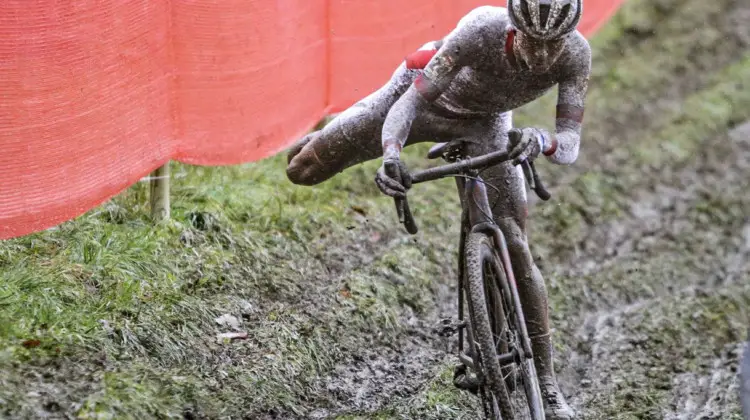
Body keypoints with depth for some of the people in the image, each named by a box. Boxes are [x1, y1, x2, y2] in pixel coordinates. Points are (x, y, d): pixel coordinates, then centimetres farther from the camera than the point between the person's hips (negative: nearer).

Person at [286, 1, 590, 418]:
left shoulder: (576, 53, -33)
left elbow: (570, 144, -35)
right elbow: (410, 100, -40)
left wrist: (542, 140, -58)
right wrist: (391, 156, -58)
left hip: (485, 121, 1)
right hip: (426, 95, -1)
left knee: (515, 248, -11)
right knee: (303, 170, 0)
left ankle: (545, 378, 2)